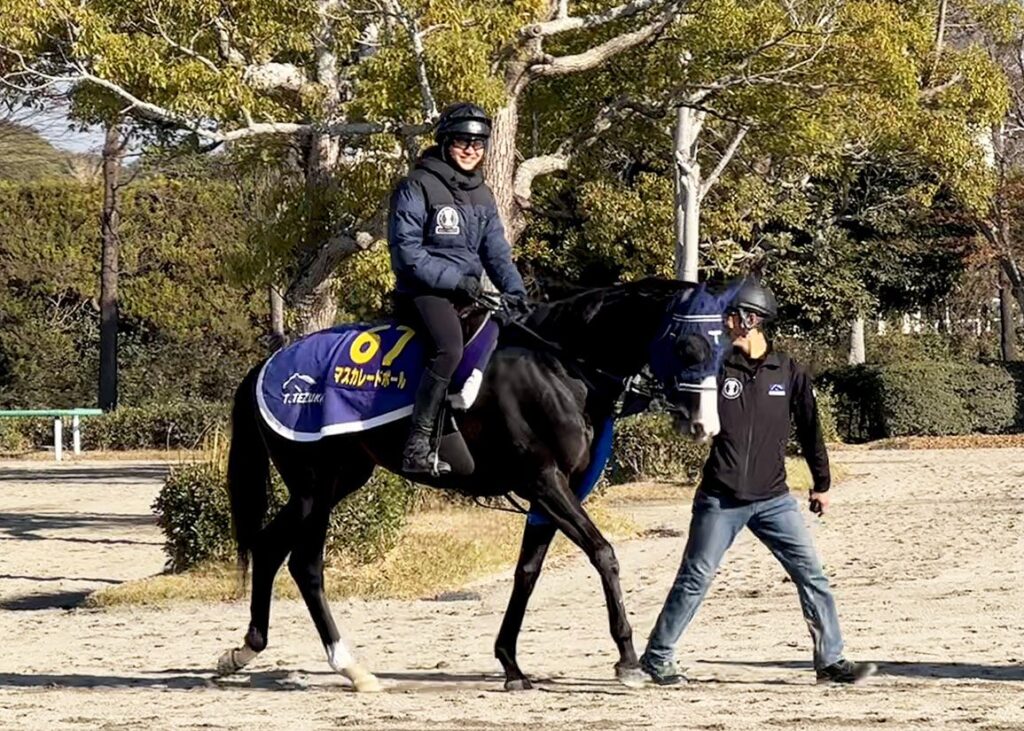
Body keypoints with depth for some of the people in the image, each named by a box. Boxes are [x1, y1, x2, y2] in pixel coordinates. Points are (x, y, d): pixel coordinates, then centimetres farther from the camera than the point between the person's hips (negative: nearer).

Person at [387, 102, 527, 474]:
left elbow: (496, 251, 15)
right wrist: (454, 280, -19)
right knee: (449, 348, -34)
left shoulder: (482, 194, 17)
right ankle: (417, 448, -35)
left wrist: (515, 291, -3)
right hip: (424, 290, -8)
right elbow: (406, 251, -13)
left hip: (469, 291, 8)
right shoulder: (418, 187, -6)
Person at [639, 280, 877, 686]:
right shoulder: (717, 368, 0)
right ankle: (656, 657, 12)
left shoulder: (789, 373, 4)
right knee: (695, 579, 1)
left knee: (811, 575, -2)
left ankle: (831, 661, 4)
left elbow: (809, 429, 13)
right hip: (720, 499, -2)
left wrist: (821, 484, 18)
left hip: (773, 498, 2)